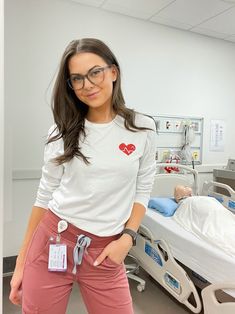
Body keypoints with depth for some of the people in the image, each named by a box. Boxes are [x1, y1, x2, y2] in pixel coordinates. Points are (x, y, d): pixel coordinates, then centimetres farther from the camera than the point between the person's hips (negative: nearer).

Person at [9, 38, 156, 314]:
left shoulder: (143, 128, -3)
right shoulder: (62, 132, -3)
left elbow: (142, 191, 5)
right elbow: (45, 196, 3)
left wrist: (127, 238, -8)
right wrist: (21, 262, 5)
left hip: (105, 252, 0)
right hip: (51, 241, 1)